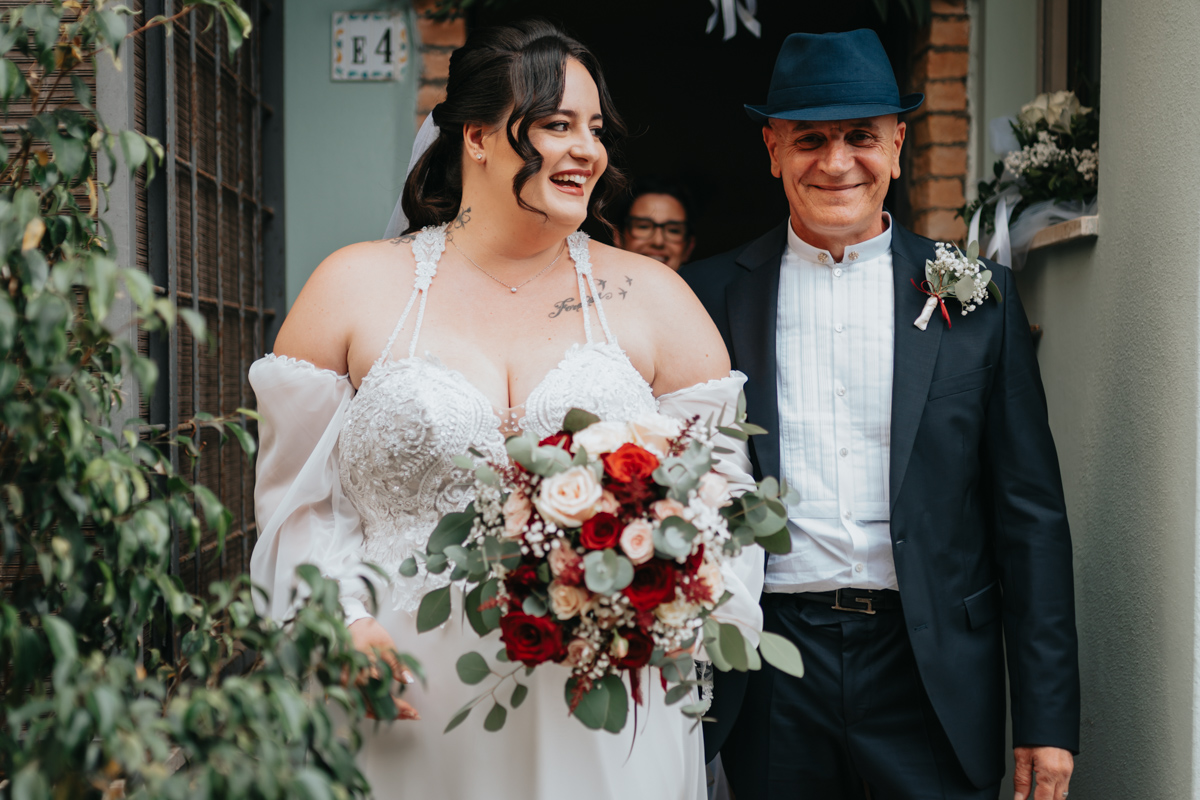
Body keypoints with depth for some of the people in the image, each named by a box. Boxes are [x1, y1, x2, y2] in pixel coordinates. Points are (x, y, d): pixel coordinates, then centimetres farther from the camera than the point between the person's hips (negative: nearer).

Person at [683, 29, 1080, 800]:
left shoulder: (976, 294, 3)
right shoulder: (712, 295, 3)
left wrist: (1047, 715, -1)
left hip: (934, 671, 0)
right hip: (771, 680, 0)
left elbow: (1030, 512, 2)